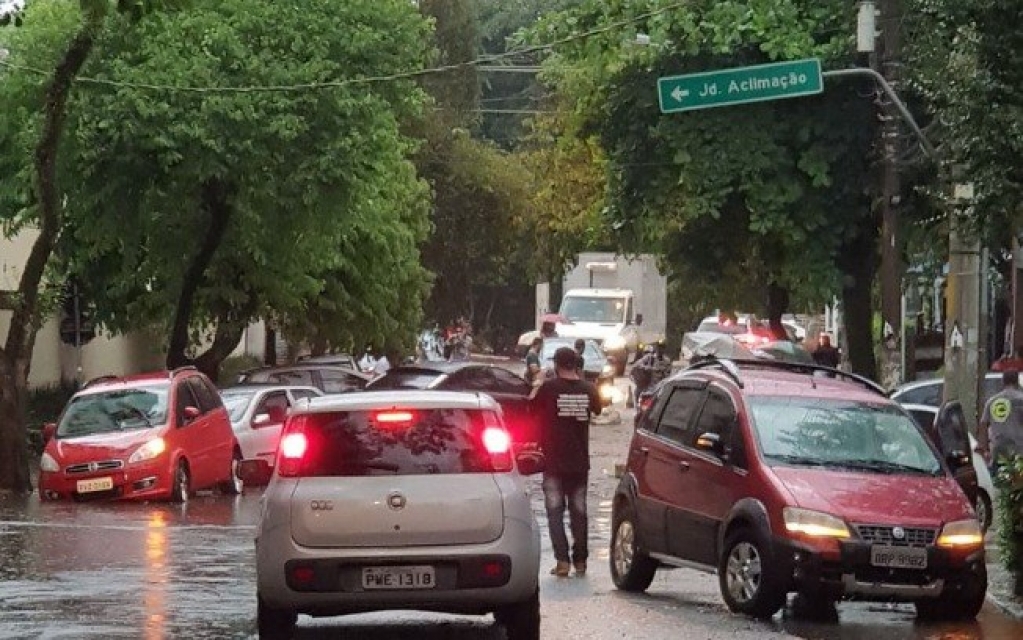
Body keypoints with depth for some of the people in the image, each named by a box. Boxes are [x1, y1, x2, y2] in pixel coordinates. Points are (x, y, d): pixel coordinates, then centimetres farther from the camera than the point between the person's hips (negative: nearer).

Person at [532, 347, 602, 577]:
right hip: (580, 462, 3)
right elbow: (597, 409, 19)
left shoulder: (549, 388, -12)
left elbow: (533, 410, -2)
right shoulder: (587, 389, -1)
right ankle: (580, 560, 15)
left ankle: (562, 560, -8)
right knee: (578, 511, 13)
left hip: (554, 461, -3)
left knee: (555, 511, 1)